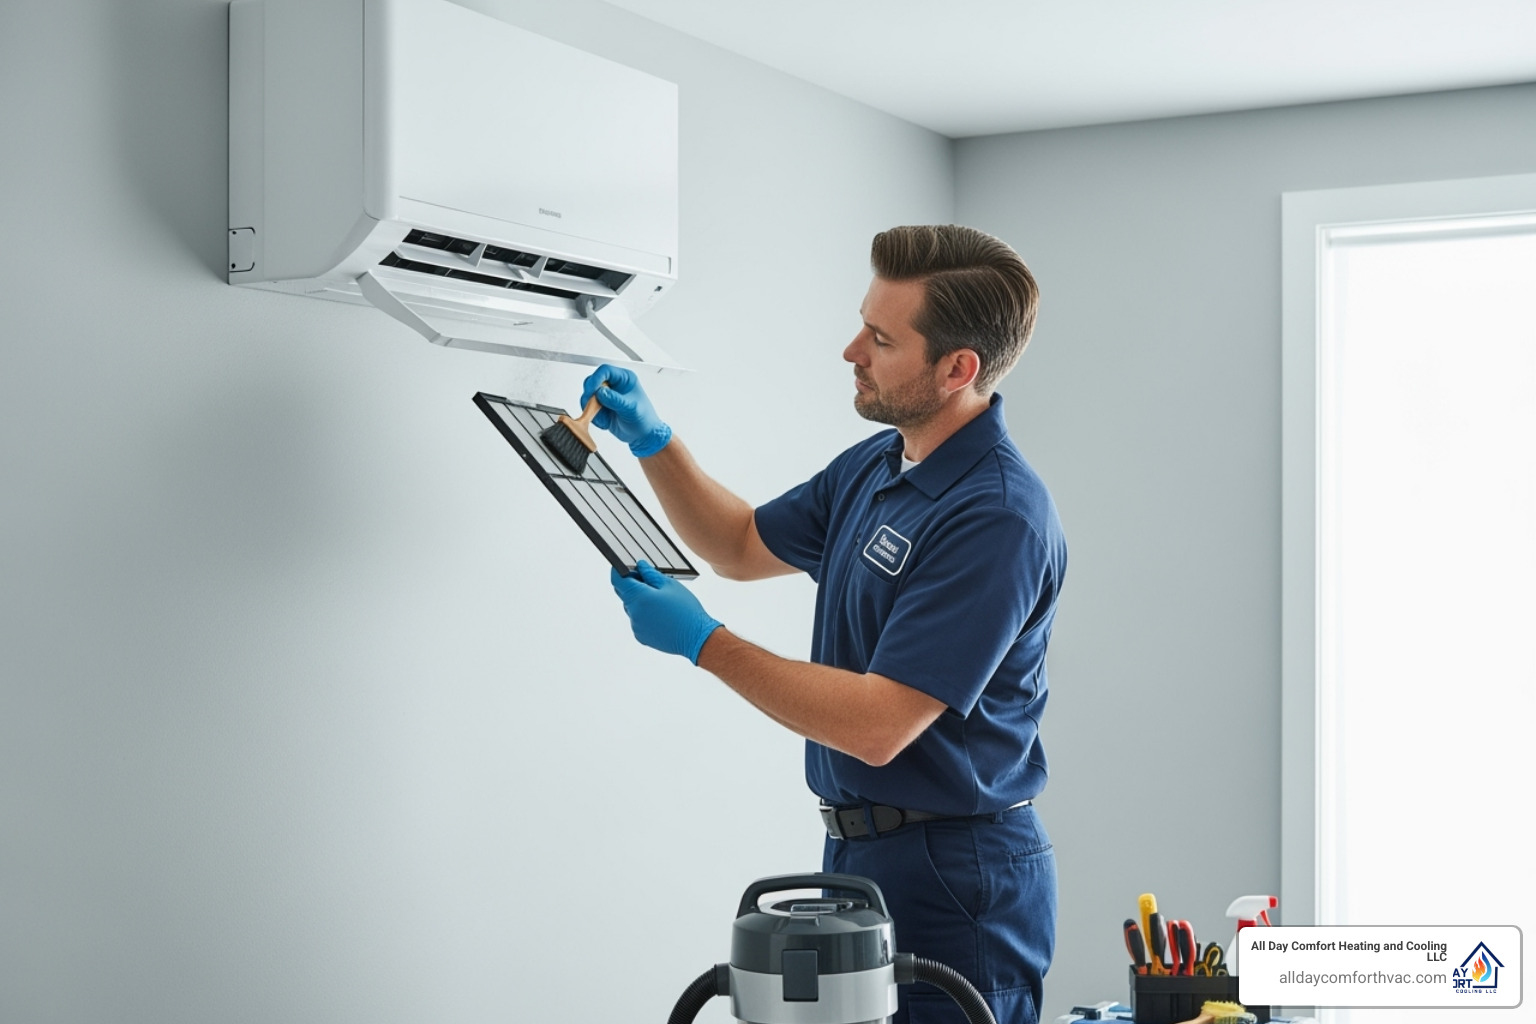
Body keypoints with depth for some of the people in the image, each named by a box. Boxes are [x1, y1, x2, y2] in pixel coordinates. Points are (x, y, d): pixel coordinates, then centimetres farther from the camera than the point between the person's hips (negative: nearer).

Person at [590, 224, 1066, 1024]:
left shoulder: (996, 517, -24)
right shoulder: (874, 464, 6)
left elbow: (877, 726, -27)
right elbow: (743, 546, 22)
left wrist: (701, 641, -20)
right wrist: (651, 439, 7)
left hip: (953, 877, -9)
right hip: (861, 852, 9)